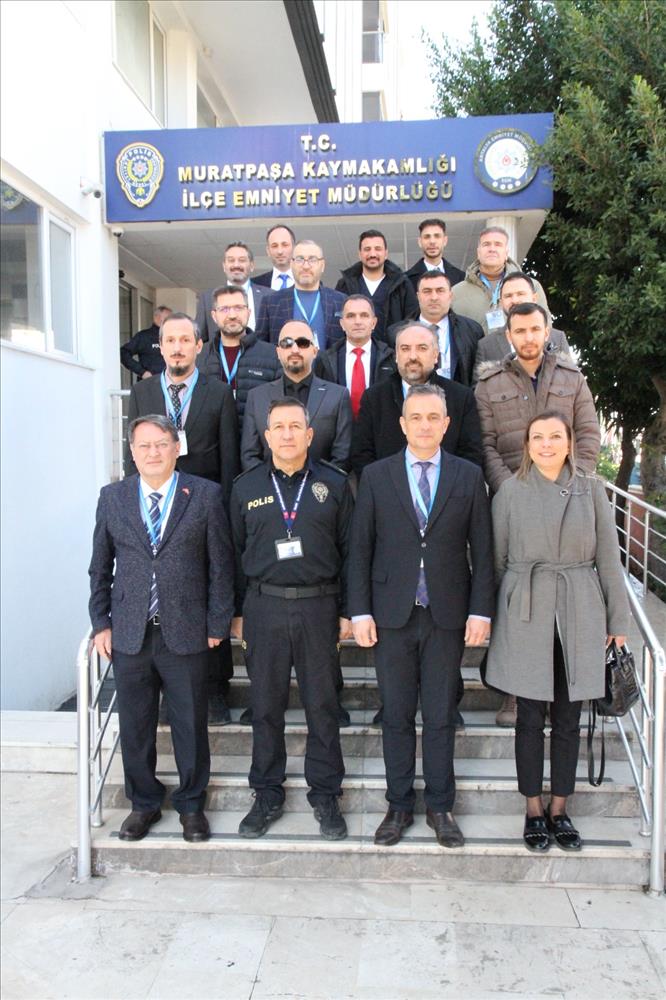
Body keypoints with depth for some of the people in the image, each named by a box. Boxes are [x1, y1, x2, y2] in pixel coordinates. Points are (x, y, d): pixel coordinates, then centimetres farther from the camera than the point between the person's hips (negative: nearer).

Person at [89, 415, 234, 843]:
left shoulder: (205, 495, -3)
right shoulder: (112, 497, 5)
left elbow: (221, 565, -2)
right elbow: (100, 568, 9)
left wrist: (217, 624, -4)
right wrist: (101, 622, 4)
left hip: (186, 632, -2)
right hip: (129, 634, 2)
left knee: (191, 725, 10)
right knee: (135, 726, 13)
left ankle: (192, 804, 30)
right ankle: (144, 803, 33)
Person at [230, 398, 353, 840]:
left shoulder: (334, 484, 3)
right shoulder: (246, 487, 6)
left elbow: (349, 550, 4)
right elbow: (235, 553, 8)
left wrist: (347, 611, 0)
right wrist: (236, 612, 5)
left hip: (319, 605, -1)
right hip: (264, 606, 1)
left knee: (323, 704, 6)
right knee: (266, 705, 9)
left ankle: (326, 795, 22)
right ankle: (268, 795, 24)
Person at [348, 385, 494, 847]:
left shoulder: (468, 476, 3)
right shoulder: (376, 476, 2)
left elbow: (482, 549, 3)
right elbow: (360, 548, 2)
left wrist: (480, 610, -2)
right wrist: (360, 611, -3)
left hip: (447, 617, 0)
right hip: (393, 616, 0)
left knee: (441, 716, 9)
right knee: (397, 716, 10)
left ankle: (440, 807, 26)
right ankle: (400, 805, 25)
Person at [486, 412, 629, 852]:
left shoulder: (591, 490, 4)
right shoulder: (510, 491, 0)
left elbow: (608, 559, 6)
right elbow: (497, 559, 5)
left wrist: (617, 620, 5)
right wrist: (491, 614, 5)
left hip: (579, 614, 2)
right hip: (526, 614, -1)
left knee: (568, 717, 9)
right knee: (531, 717, 6)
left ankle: (560, 808, 26)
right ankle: (534, 809, 23)